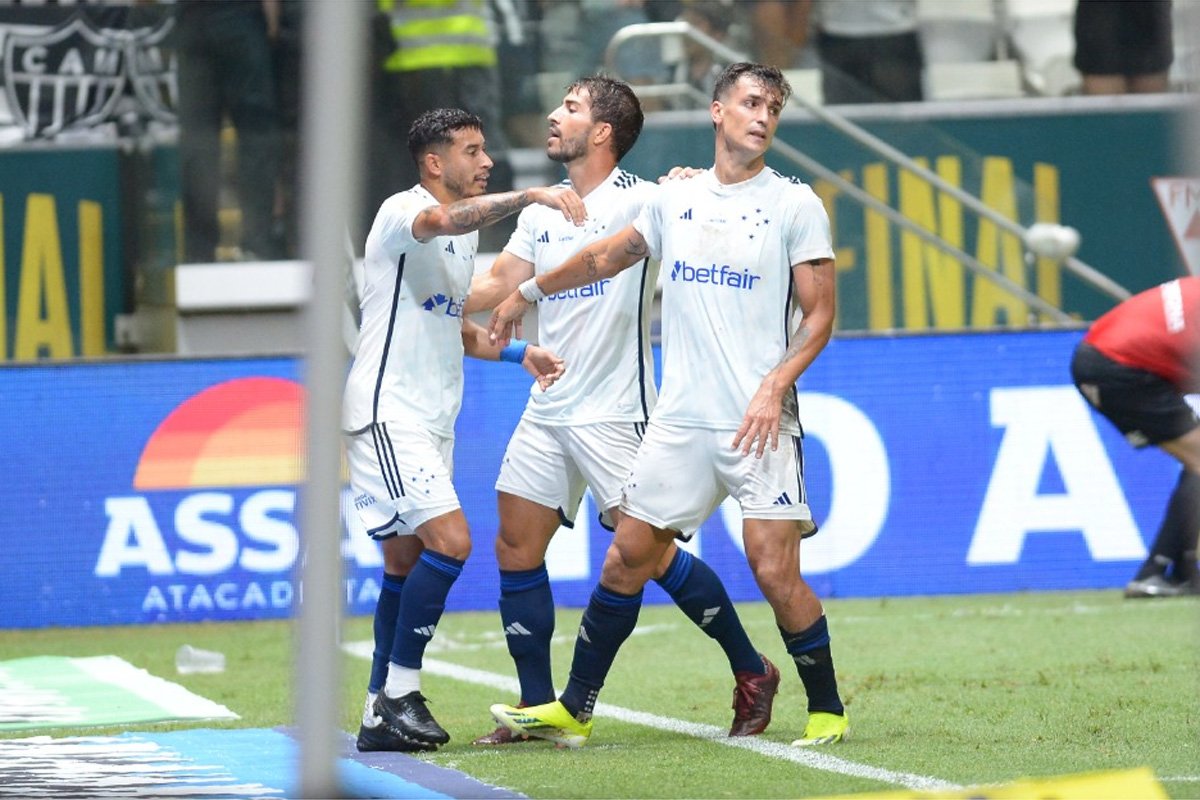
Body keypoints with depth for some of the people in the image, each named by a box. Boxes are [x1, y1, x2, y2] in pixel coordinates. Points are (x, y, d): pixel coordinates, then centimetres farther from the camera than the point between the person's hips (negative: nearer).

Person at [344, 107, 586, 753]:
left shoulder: (468, 231, 17)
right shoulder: (402, 212, -12)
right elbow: (443, 221, -37)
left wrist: (518, 353, 14)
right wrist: (530, 196, -48)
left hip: (430, 420, 10)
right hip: (385, 411, -10)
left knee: (407, 562, 9)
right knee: (449, 540, -19)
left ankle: (382, 714, 13)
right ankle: (400, 692, -12)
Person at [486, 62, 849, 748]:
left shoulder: (795, 205, -2)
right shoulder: (676, 199, 12)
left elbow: (820, 314, -5)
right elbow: (607, 257, 29)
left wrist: (773, 387, -18)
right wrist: (528, 292, 35)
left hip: (760, 426, -5)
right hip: (679, 421, 5)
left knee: (776, 572, -11)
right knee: (627, 559, 6)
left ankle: (827, 709, 6)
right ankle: (573, 711, 14)